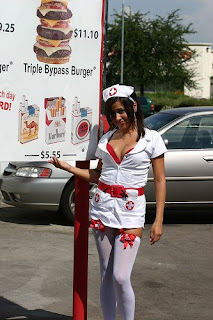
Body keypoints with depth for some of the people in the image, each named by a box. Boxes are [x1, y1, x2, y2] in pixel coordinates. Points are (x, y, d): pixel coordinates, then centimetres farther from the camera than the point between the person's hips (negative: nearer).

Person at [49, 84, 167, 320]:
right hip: (102, 207, 4)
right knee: (106, 275, 8)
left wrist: (158, 220, -7)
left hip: (131, 211, -4)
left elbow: (160, 181, -2)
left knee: (120, 277, -12)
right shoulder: (107, 138, 10)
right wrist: (67, 167, 4)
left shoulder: (151, 139, -2)